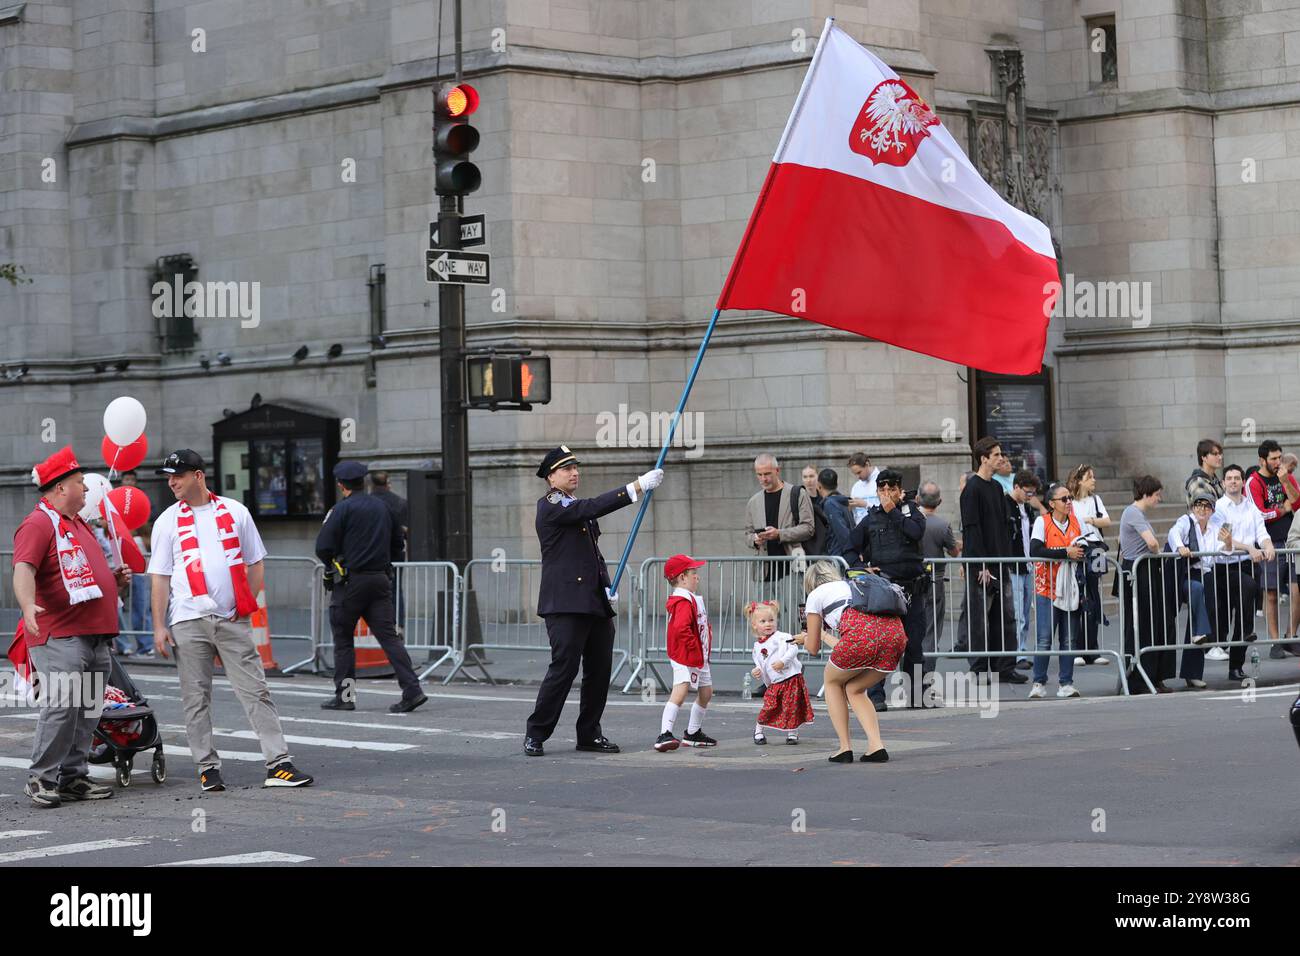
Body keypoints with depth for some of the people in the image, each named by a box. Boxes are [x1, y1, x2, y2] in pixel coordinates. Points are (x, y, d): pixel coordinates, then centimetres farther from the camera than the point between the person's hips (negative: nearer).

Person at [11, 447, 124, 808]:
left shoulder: (79, 525, 23)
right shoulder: (38, 524, -7)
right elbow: (23, 570, -21)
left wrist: (115, 578, 18)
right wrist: (28, 605, -38)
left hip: (96, 637, 9)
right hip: (60, 637, -9)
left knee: (88, 710, 9)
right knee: (60, 705, -14)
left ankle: (73, 777, 15)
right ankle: (41, 779, -7)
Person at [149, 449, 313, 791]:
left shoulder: (234, 512, 8)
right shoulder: (167, 521, 6)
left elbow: (255, 563, 14)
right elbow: (160, 577, 5)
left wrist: (247, 605, 3)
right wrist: (159, 627, -2)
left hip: (233, 621, 0)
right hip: (188, 622, 0)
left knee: (256, 692, -3)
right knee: (196, 699, 2)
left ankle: (279, 764, -4)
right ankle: (208, 769, 9)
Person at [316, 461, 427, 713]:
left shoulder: (342, 509, -8)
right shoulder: (382, 507, 12)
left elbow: (323, 547, -11)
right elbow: (397, 544, 20)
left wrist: (333, 563, 8)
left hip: (351, 581, -5)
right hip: (381, 578, 5)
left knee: (343, 638, 7)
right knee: (388, 635, 1)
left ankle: (345, 695, 8)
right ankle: (412, 690, -11)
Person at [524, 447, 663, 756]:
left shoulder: (577, 508, 22)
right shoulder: (550, 505, -6)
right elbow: (594, 507, -21)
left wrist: (607, 585, 12)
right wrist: (637, 487, -25)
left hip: (595, 603, 9)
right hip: (566, 604, -9)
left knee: (600, 670, 6)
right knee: (564, 668, -10)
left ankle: (590, 734, 15)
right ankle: (535, 735, -1)